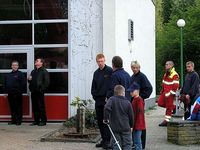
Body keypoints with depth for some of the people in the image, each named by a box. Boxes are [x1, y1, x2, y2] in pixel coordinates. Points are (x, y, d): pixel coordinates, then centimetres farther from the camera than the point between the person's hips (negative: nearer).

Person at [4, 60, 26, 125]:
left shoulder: (20, 74, -2)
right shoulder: (8, 75, 16)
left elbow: (23, 84, -7)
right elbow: (5, 84, 22)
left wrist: (20, 91, -12)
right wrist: (6, 91, 13)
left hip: (17, 94, -6)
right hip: (10, 94, 6)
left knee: (18, 108, -2)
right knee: (12, 108, 9)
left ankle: (18, 121, 1)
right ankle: (13, 120, 16)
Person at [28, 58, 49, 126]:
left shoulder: (44, 71, -3)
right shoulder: (33, 71, 21)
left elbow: (46, 82, -9)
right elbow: (30, 81, 28)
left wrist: (42, 89, -15)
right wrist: (29, 79, 5)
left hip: (40, 92, -7)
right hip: (33, 92, 7)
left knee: (41, 106, -4)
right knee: (34, 107, 8)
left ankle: (43, 121, 1)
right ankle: (36, 120, 15)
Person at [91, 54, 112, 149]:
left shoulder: (110, 71, -6)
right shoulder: (96, 73, 14)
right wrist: (94, 96, 7)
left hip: (106, 99, -7)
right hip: (98, 100, 7)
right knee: (100, 121, 10)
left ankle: (107, 140, -2)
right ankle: (104, 140, 18)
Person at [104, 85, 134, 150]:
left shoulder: (112, 99, -4)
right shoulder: (127, 102, -1)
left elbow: (106, 108, -22)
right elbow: (131, 115, 4)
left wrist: (106, 118, -8)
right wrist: (131, 125, 20)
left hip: (115, 127, 0)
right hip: (126, 128, 0)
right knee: (127, 144, 8)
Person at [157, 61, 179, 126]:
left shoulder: (175, 75, -16)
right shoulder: (166, 74, 13)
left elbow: (176, 85, -20)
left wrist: (172, 93, -19)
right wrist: (162, 90, 21)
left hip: (170, 94, -9)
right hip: (164, 92, 9)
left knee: (169, 107, -1)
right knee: (160, 103, 8)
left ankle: (166, 121, 4)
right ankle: (173, 107, 24)